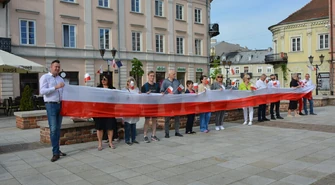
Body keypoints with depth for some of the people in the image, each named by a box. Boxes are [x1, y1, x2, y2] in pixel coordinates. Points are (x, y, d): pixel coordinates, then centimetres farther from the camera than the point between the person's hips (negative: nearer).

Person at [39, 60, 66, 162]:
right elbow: (42, 91, -15)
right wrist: (56, 87, -21)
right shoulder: (45, 77, -2)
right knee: (53, 129, -9)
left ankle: (57, 150, 16)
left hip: (60, 104, 6)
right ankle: (55, 153, -7)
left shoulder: (60, 79, 16)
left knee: (58, 129, 9)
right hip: (51, 105, -6)